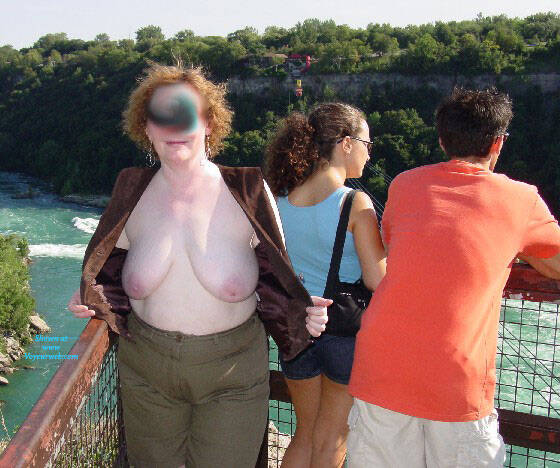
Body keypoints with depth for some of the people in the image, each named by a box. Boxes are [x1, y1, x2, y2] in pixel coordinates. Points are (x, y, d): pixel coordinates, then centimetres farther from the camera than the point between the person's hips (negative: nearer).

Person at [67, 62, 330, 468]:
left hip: (232, 372, -2)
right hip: (146, 370, 3)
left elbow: (276, 275, -1)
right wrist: (90, 298, -4)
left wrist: (303, 313, -18)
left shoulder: (247, 193, -10)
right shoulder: (132, 195, -2)